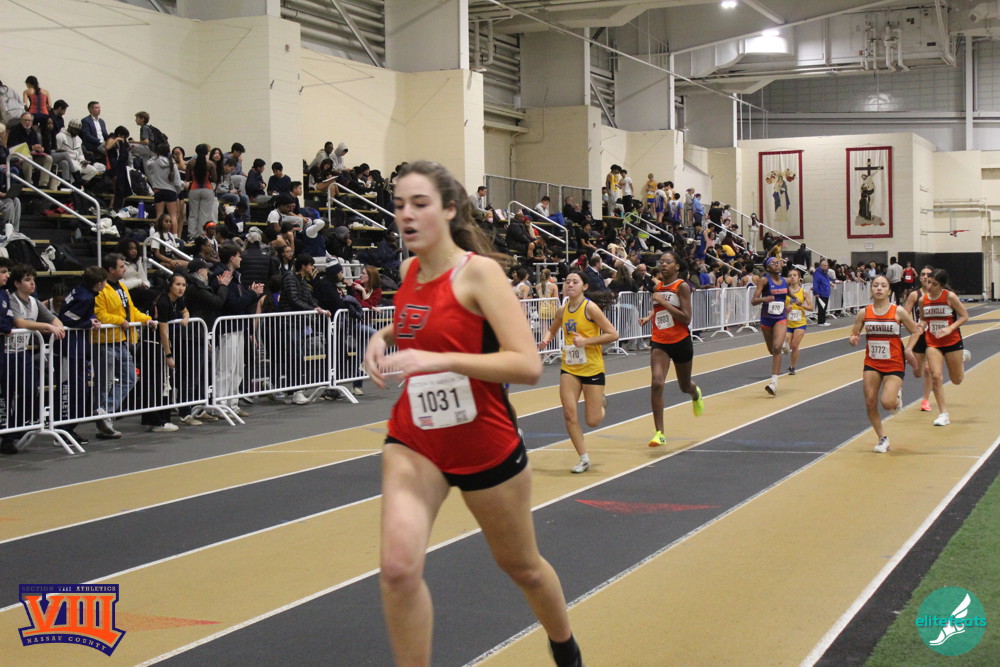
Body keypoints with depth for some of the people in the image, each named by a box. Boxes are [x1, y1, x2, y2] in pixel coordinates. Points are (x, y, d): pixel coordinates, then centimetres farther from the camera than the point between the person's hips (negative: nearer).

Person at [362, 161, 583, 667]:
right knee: (399, 567, -19)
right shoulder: (409, 271, 2)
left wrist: (437, 359, -32)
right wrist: (384, 335, 5)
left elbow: (527, 365, -26)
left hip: (486, 445, -4)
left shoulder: (477, 271, -17)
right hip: (414, 440, 4)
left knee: (521, 567, 17)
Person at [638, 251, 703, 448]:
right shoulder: (657, 287, 5)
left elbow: (686, 319, -19)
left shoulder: (682, 287, -11)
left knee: (684, 387, 16)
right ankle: (659, 433, -14)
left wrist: (663, 302, -22)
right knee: (656, 383, -18)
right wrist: (649, 317, 3)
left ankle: (696, 393, 57)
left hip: (681, 342, -3)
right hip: (659, 343, 3)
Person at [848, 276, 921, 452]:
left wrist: (908, 349, -9)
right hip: (872, 363, 3)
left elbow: (915, 331, 4)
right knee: (870, 403, -2)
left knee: (887, 403, -17)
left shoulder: (898, 312, -7)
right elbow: (854, 334, 7)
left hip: (894, 364, -3)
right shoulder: (864, 313, -1)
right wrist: (853, 339, -17)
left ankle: (897, 395, 22)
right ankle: (882, 438, 18)